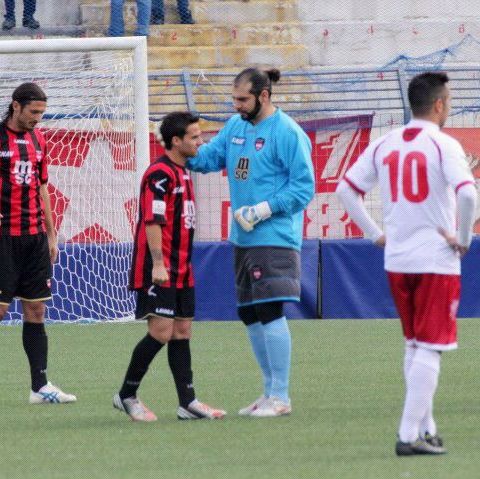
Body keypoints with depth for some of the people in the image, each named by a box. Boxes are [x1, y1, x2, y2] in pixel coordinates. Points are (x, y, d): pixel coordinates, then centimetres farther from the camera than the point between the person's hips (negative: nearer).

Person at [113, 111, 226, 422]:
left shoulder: (182, 173, 16)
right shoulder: (160, 174, -13)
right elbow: (152, 221, -19)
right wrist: (158, 264, -24)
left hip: (181, 270, 10)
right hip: (160, 271, -10)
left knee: (182, 332, 8)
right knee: (161, 332, -11)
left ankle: (188, 402, 8)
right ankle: (127, 395, 0)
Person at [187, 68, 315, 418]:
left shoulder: (287, 133, -11)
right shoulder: (236, 126, 12)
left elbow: (304, 186, -13)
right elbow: (210, 156, 14)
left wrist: (265, 210, -19)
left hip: (275, 238, -9)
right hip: (243, 239, 9)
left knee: (269, 311, -12)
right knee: (249, 314, 12)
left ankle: (280, 397, -7)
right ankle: (271, 391, 22)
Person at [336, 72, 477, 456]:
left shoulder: (385, 146, 7)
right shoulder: (443, 145, -11)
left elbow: (346, 189, 10)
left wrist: (375, 234, 12)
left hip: (397, 261, 6)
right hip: (437, 261, -6)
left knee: (415, 346, 17)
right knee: (431, 349, -4)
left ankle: (426, 428, 21)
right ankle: (411, 435, -10)